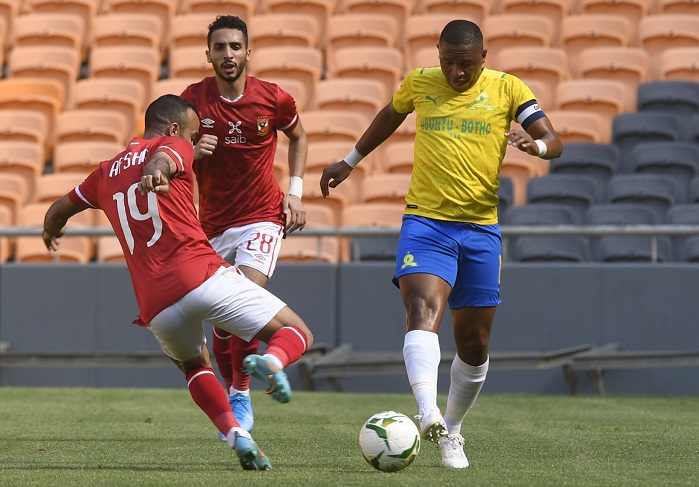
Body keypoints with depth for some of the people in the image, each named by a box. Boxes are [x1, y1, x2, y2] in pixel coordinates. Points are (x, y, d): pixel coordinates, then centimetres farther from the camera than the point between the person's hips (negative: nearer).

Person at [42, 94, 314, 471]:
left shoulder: (107, 172, 26)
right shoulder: (174, 147, 10)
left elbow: (58, 211, 39)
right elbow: (161, 159, -16)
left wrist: (51, 234, 62)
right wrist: (155, 174, -39)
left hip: (156, 305, 5)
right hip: (203, 276, -5)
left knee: (194, 365, 32)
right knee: (296, 334, 3)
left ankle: (235, 434, 7)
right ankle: (271, 361, -32)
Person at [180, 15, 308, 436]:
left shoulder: (274, 99, -7)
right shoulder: (194, 100, -7)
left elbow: (298, 137, 14)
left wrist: (295, 191, 4)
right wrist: (193, 151, -21)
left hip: (263, 217, -2)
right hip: (213, 223, 2)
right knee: (221, 322, 6)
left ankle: (241, 396, -10)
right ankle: (231, 395, 29)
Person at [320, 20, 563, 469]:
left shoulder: (507, 89, 3)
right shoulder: (419, 83, 8)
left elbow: (554, 141, -2)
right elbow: (391, 115, 29)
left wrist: (535, 145, -26)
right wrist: (351, 161, 37)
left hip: (481, 229, 1)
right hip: (425, 221, -1)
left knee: (474, 342, 6)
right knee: (423, 309, -26)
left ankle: (451, 431, 26)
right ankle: (428, 415, -44)